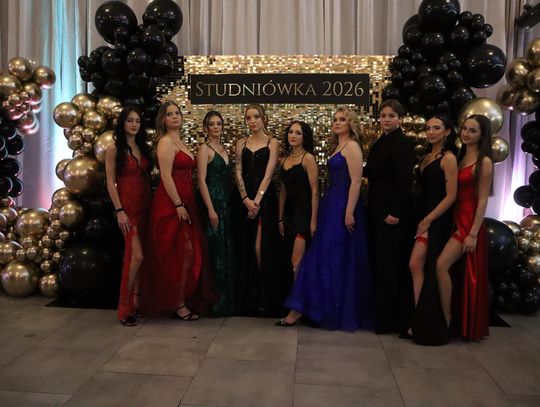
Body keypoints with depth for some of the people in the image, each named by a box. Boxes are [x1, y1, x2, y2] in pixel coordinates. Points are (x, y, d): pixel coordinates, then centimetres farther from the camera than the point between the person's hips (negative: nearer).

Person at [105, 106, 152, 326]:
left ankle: (136, 301, 18)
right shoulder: (115, 149, -4)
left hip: (144, 205, 6)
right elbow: (110, 182, -7)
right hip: (127, 206, -5)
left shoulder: (143, 148, 12)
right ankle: (125, 307, -1)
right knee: (136, 255, -13)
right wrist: (119, 210, -14)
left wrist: (151, 205, 9)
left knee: (134, 256, 9)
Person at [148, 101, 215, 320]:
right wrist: (178, 205, -20)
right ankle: (177, 305, 7)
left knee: (189, 253, 9)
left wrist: (186, 205, 11)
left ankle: (186, 300, 19)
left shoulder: (181, 141, 18)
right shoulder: (166, 142, -8)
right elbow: (166, 176, -16)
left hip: (185, 203, 8)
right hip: (171, 205, -8)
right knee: (182, 253, -5)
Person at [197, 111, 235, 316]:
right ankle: (221, 301, 7)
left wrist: (230, 204, 10)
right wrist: (211, 209, -18)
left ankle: (229, 299, 20)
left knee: (229, 251, 10)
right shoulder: (205, 149, -5)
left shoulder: (224, 149, 16)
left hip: (227, 203, 8)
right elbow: (201, 180, -12)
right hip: (213, 202, -7)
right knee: (219, 251, -4)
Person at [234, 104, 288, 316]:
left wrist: (257, 200, -14)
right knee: (246, 248, 4)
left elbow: (268, 174, -7)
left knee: (262, 248, -7)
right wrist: (246, 199, -9)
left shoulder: (272, 142, 2)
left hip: (265, 198, -4)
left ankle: (267, 298, 5)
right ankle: (248, 298, 14)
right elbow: (238, 172, 4)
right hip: (245, 199, 4)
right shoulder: (241, 143, 13)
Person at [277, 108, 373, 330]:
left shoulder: (352, 146, -8)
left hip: (343, 207, -9)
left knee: (338, 259, -2)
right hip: (330, 205, 9)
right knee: (320, 257, 9)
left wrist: (349, 212, -21)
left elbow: (356, 181, -16)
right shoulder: (337, 147, 18)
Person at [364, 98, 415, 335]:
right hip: (377, 209, 9)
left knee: (389, 264, -3)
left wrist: (396, 212, -20)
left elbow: (404, 180, -18)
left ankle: (391, 319, 9)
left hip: (392, 211, -9)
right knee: (377, 261, 14)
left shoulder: (402, 144, -12)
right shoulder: (380, 142, 14)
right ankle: (379, 312, 26)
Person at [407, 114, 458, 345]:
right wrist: (419, 219, 5)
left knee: (416, 266, -12)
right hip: (422, 218, 7)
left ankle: (422, 324, -2)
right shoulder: (426, 158, 15)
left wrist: (428, 220, -12)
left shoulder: (448, 158, -8)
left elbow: (451, 196, -12)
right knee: (419, 268, 6)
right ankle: (422, 322, 15)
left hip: (436, 221, -7)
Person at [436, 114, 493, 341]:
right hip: (454, 219, 7)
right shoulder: (460, 158, 13)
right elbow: (453, 194, 11)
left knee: (442, 265, -16)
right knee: (455, 271, 11)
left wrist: (473, 233, -16)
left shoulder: (484, 162, -8)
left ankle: (446, 319, -3)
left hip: (469, 222, -7)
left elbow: (483, 200, -12)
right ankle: (456, 321, 23)